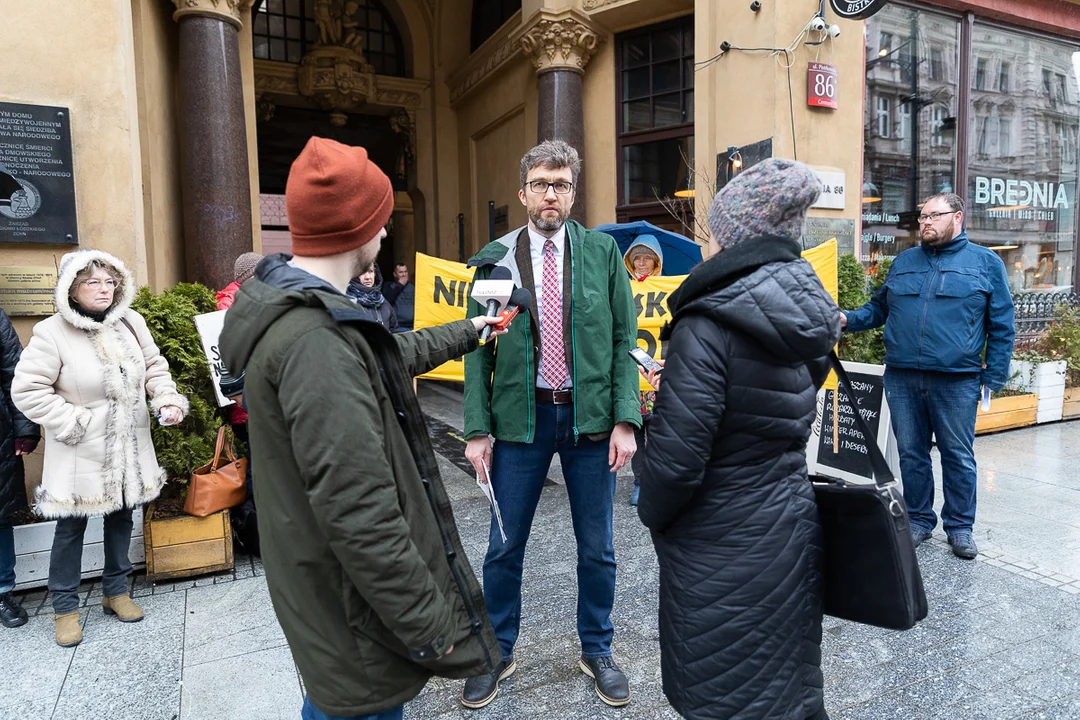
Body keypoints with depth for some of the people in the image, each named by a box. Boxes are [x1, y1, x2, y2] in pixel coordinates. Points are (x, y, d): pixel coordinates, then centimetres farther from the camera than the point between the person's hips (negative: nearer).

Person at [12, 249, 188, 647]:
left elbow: (154, 367, 10)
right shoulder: (52, 332, -14)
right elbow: (26, 390, -12)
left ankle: (116, 591, 34)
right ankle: (65, 607, 25)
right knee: (71, 526, 7)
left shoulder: (131, 322, 0)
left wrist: (168, 399, -6)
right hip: (81, 454, -5)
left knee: (121, 517, 17)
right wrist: (71, 422, -15)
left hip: (129, 448, 5)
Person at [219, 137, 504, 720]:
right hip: (356, 611, -10)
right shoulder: (317, 343, -30)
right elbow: (358, 513, -32)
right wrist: (431, 623, -23)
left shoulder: (290, 306, 5)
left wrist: (467, 332, 32)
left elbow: (394, 354, 21)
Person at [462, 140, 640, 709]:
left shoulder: (602, 251, 1)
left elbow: (623, 339, 0)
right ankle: (498, 652, 34)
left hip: (590, 417, 1)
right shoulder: (495, 259, 1)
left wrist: (624, 420, -7)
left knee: (597, 548, 13)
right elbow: (479, 349, 1)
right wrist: (478, 429, -5)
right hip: (521, 417, 0)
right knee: (505, 546, 11)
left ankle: (596, 651, 36)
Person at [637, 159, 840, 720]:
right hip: (791, 528, 7)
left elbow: (676, 458, -26)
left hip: (724, 553, -7)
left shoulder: (708, 327, -24)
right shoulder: (805, 317, 1)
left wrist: (652, 512, -4)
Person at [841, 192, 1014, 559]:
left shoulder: (985, 262, 4)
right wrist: (850, 320, -2)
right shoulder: (903, 262, 13)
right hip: (901, 378, 3)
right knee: (911, 454, 11)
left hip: (956, 381, -3)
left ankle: (960, 526, 24)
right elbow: (878, 308, 18)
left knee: (959, 456, 8)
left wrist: (994, 378, -2)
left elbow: (1001, 327, 3)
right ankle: (919, 519, 26)